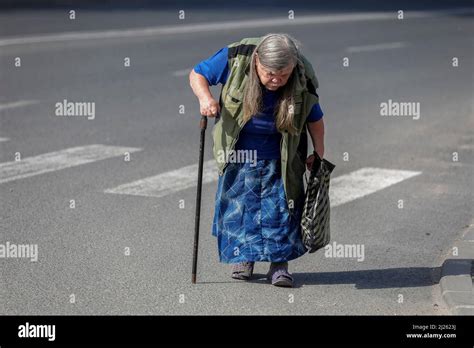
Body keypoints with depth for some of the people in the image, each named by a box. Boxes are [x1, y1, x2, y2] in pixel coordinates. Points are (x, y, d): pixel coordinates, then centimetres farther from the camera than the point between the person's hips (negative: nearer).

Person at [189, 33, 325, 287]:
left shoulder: (302, 82, -21)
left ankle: (279, 263, 7)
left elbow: (315, 118, -3)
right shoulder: (234, 58, -24)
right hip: (238, 150, 0)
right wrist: (205, 97, -29)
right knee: (239, 204, 1)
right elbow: (197, 74, -10)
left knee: (280, 206, -4)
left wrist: (318, 153, 1)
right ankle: (244, 256, 19)